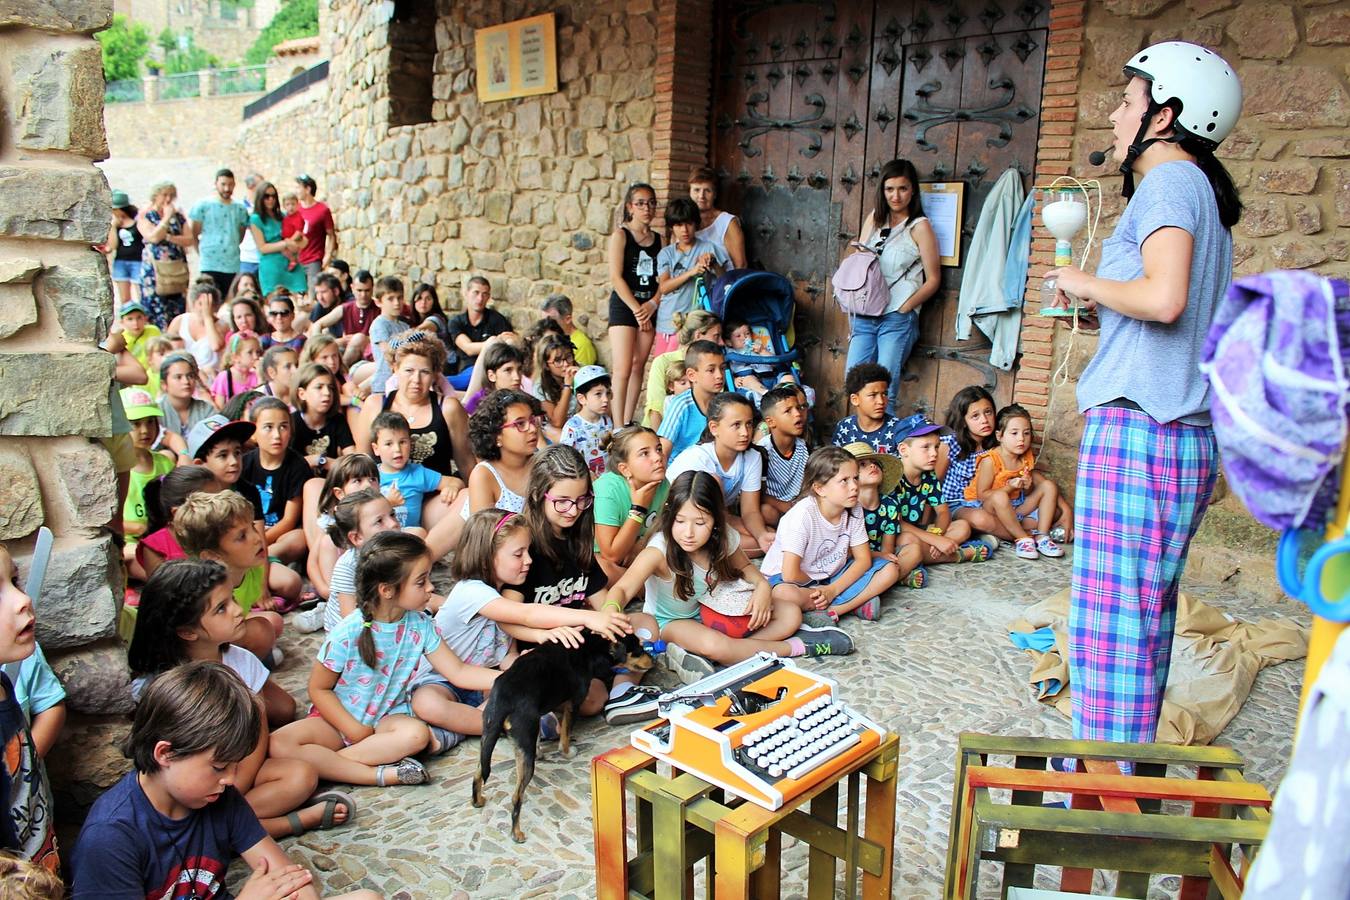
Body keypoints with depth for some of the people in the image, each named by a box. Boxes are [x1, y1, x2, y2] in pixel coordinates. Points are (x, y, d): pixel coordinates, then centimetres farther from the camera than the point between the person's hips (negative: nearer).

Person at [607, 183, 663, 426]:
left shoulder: (658, 239, 12)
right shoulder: (620, 235, -2)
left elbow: (664, 278, 7)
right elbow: (616, 277, -9)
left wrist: (653, 304, -10)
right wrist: (637, 310, -13)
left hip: (649, 308, 5)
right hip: (623, 306, -5)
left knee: (638, 365, 5)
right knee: (623, 368, -10)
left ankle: (628, 422, 11)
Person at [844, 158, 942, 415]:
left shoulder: (919, 226, -1)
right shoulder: (875, 219, 15)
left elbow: (933, 280, -2)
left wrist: (903, 309, -10)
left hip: (898, 319, -5)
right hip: (864, 317, 5)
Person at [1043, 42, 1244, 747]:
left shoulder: (1169, 179, -7)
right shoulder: (1205, 192, 22)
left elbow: (1165, 296, -22)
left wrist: (1088, 285, -6)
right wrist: (1102, 299, 19)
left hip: (1136, 430, -10)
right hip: (1190, 439, 10)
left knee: (1108, 619, -6)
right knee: (1147, 614, 14)